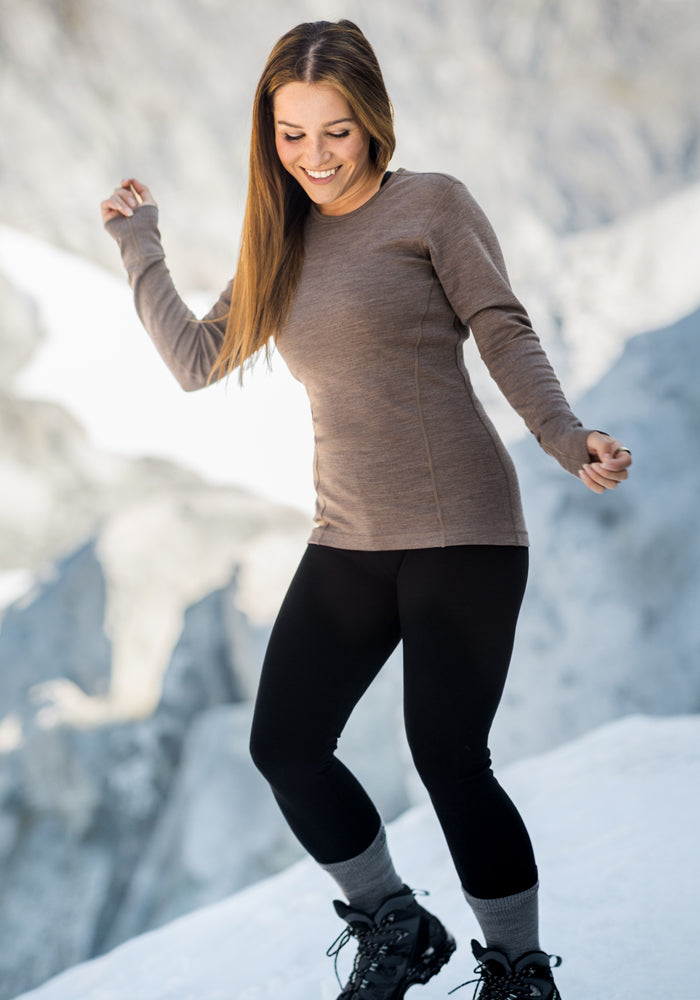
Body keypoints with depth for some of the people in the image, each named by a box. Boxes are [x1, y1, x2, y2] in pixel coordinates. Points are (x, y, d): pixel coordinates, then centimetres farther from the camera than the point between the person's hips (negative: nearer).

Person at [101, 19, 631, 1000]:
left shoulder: (433, 204, -2)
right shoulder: (282, 243, 15)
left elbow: (506, 336, -6)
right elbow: (196, 358, 19)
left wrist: (567, 438, -21)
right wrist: (138, 241, 24)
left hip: (460, 531, -6)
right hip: (349, 541, 6)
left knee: (449, 759, -8)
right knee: (284, 745, 5)